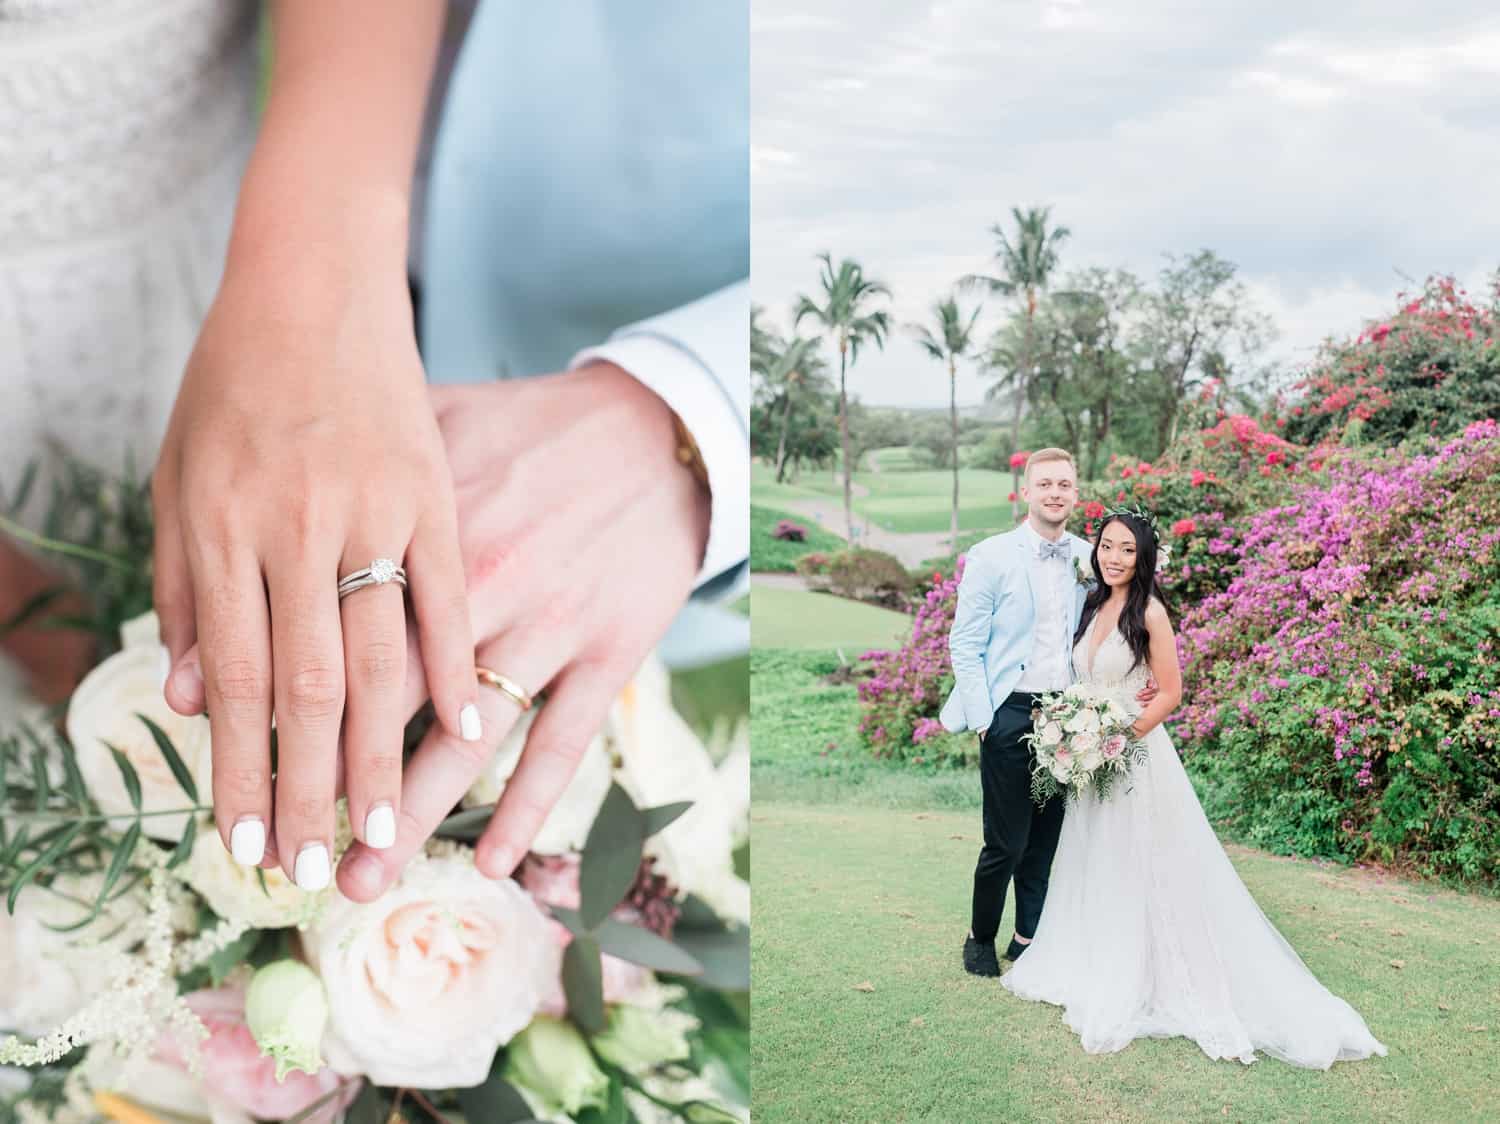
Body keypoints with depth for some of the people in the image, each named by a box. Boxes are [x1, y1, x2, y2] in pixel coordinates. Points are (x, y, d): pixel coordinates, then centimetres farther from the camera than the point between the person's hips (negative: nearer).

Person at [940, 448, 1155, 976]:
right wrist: (982, 719, -11)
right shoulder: (991, 557, -7)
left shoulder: (1089, 558, 6)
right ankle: (980, 938, 23)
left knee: (1047, 838, 13)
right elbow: (964, 643, -6)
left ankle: (1028, 938, 31)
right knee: (1007, 842, 0)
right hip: (1011, 715, -4)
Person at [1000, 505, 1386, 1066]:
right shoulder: (1093, 606, 9)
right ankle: (1101, 977, 30)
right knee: (1095, 870, 15)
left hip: (1137, 755, -7)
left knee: (1140, 872, 1)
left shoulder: (1149, 611, -12)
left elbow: (1170, 692, -12)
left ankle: (1145, 988, 13)